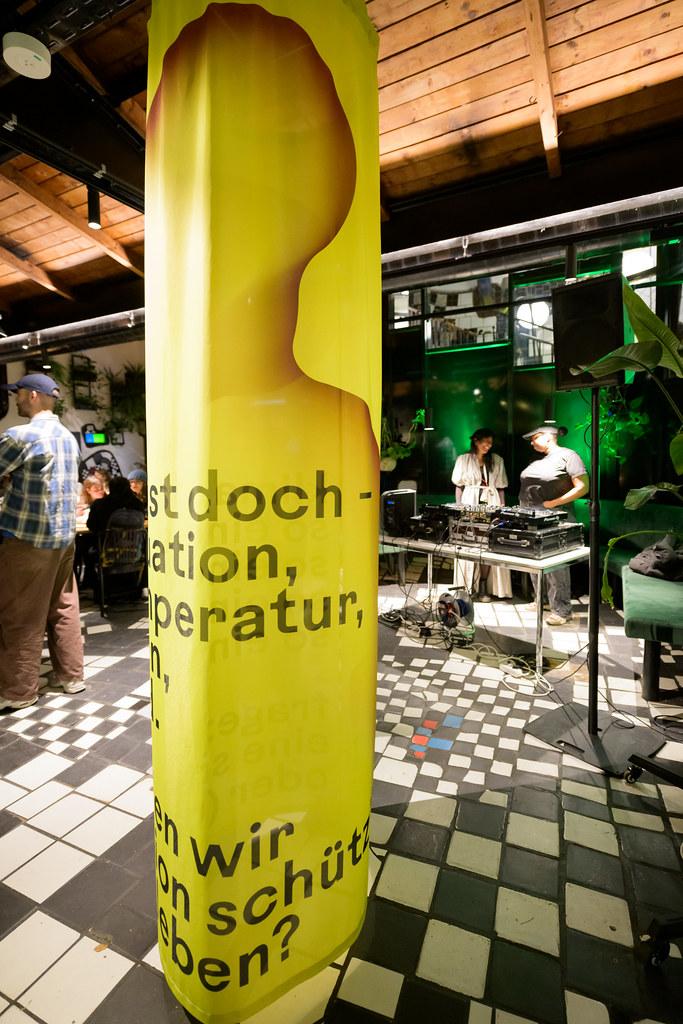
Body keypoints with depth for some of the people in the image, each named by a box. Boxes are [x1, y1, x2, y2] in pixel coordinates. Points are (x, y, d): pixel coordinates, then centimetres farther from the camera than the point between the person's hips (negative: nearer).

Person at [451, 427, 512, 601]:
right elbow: (459, 486, 7)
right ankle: (466, 586, 5)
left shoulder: (497, 460, 10)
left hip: (491, 506, 1)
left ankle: (484, 587, 2)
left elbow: (501, 488, 11)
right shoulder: (463, 459, 6)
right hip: (469, 505, -1)